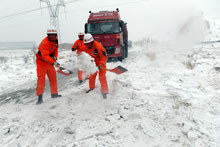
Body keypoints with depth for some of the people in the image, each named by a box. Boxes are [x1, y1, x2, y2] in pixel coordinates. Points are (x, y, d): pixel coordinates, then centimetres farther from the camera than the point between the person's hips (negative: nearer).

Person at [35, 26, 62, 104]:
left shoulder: (55, 40, -3)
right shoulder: (45, 43, -28)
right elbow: (45, 56, -37)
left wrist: (55, 57, -4)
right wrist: (53, 63, -47)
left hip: (50, 62, 7)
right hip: (41, 62, -7)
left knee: (53, 77, 10)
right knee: (41, 79, -11)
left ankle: (54, 93, 23)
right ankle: (40, 97, -5)